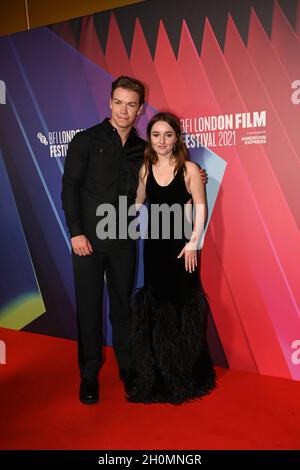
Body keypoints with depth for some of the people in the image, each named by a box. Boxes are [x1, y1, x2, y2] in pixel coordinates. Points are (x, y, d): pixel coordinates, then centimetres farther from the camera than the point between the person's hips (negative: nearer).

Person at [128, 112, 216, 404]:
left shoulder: (189, 169, -6)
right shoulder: (145, 169, 5)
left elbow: (200, 207, -5)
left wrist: (193, 242, -11)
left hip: (180, 245, -3)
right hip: (153, 245, 4)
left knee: (182, 308, 5)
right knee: (155, 309, 10)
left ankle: (185, 377, 26)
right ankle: (159, 377, 28)